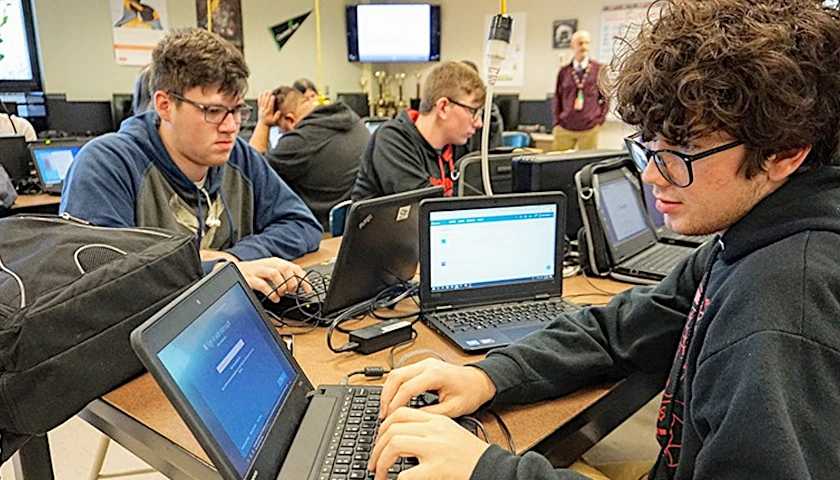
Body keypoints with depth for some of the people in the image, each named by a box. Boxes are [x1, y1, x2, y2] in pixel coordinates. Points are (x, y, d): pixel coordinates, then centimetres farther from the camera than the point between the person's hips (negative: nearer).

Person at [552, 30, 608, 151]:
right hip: (564, 128, 1)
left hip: (589, 128, -1)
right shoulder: (564, 71, 6)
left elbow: (606, 97, 7)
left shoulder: (599, 69, 2)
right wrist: (557, 122, 5)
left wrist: (599, 120, 2)